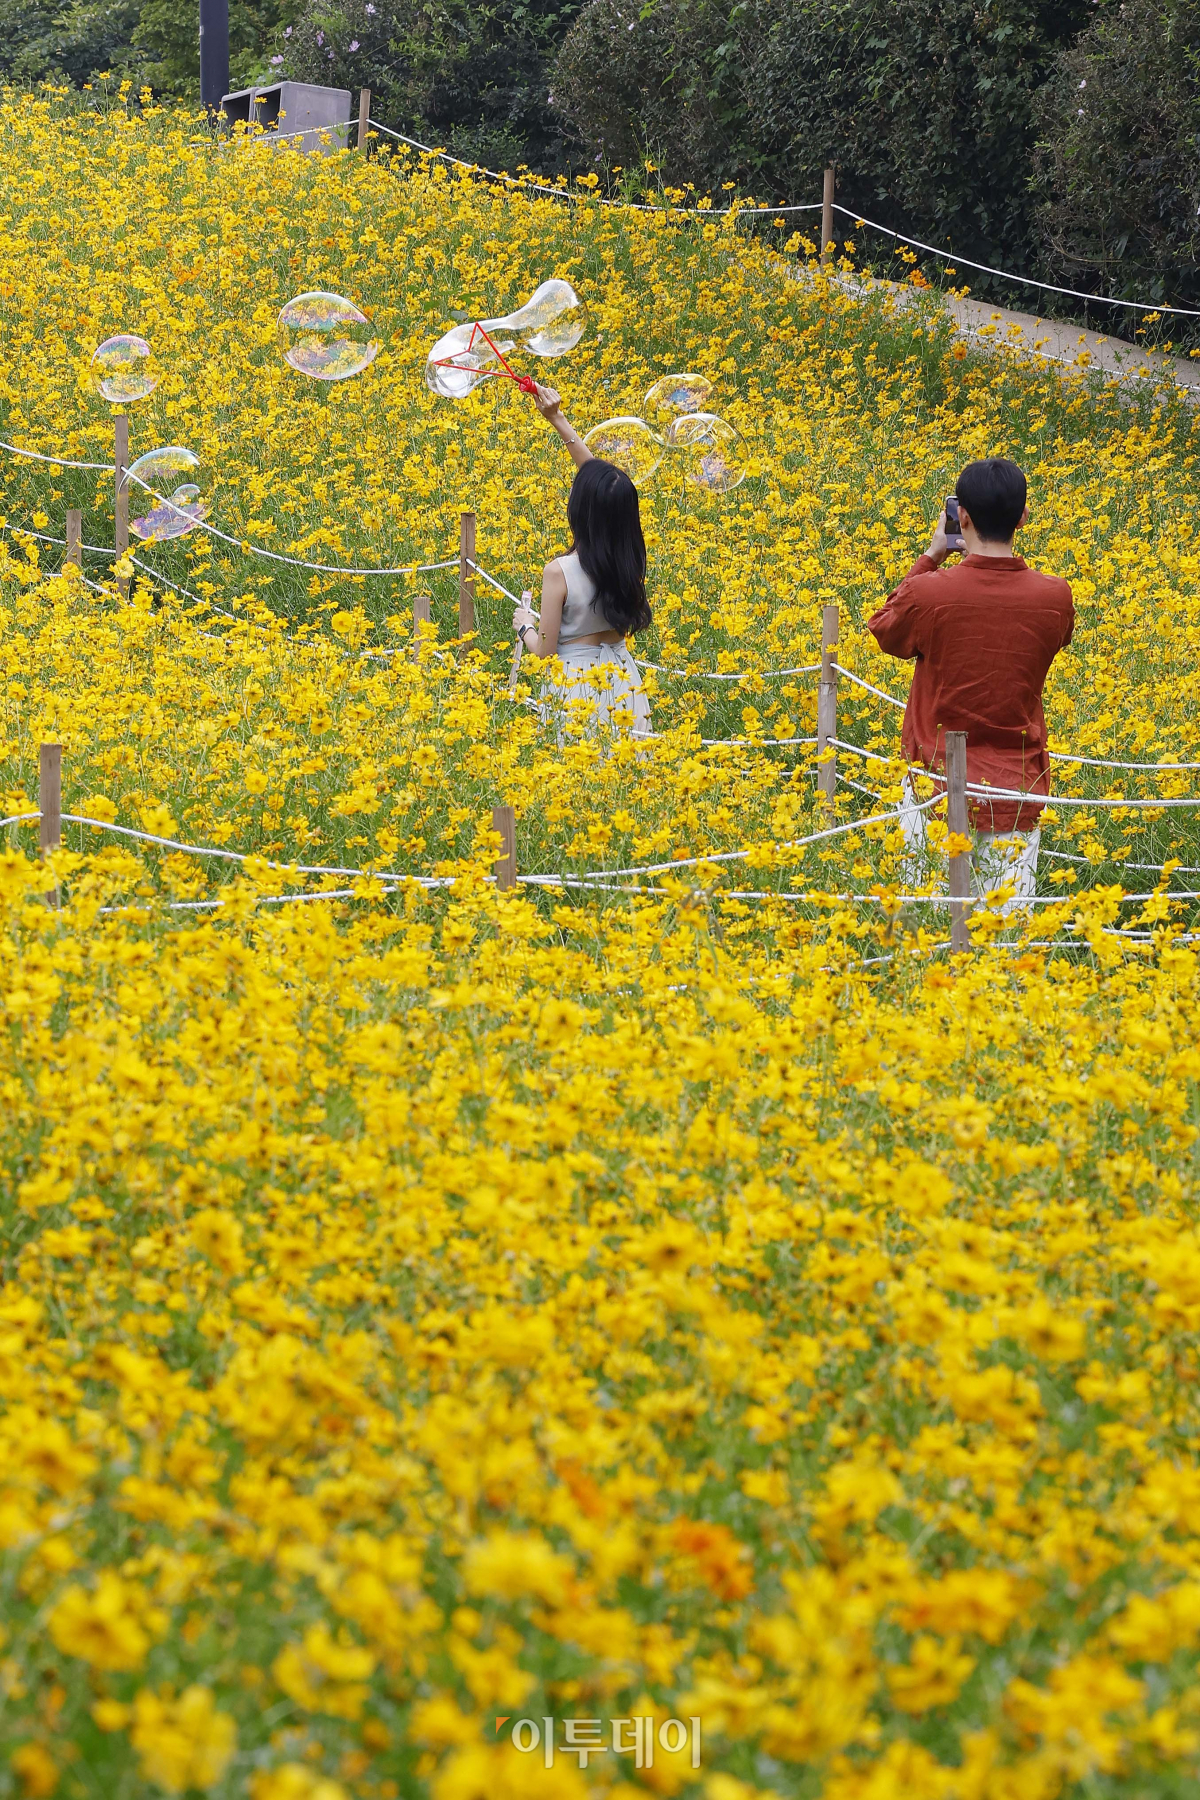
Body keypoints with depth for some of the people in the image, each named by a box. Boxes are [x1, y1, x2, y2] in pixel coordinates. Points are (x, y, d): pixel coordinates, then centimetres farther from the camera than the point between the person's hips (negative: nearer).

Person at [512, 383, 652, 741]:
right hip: (623, 681, 5)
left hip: (576, 687, -5)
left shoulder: (558, 573, -22)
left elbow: (545, 650, -14)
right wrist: (558, 420, 7)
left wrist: (525, 627, 8)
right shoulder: (628, 560, -7)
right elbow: (598, 477, 5)